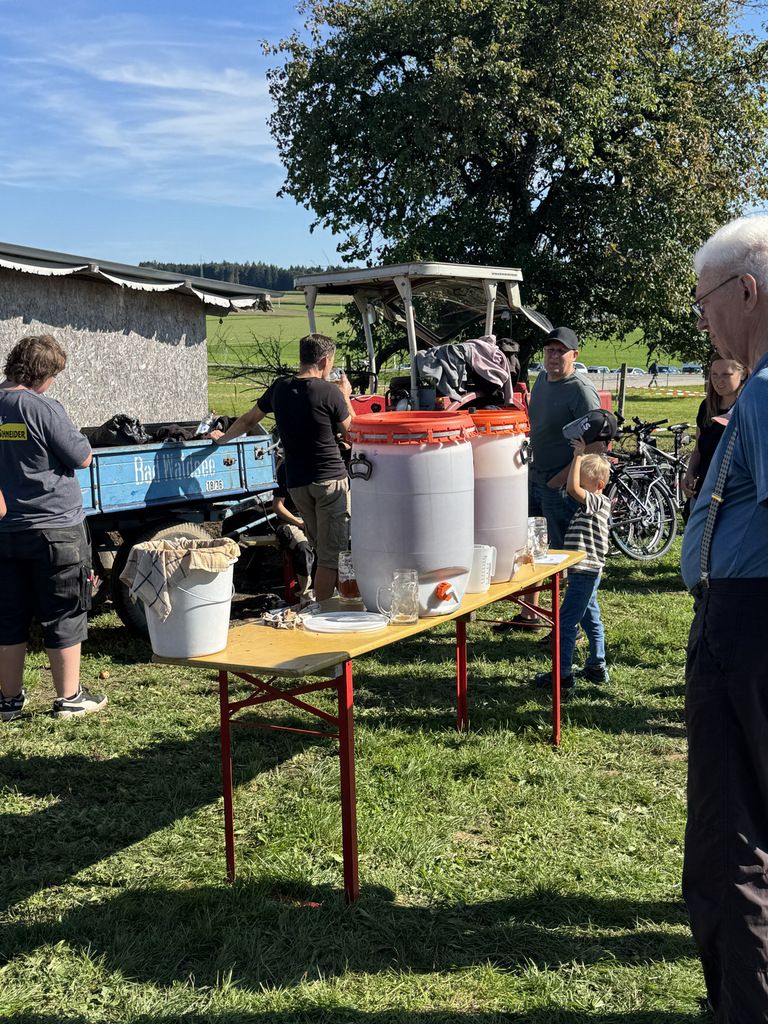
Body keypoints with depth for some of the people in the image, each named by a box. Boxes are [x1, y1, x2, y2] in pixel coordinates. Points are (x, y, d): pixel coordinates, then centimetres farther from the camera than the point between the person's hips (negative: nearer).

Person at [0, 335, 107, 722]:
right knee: (64, 617, 7)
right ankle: (68, 698, 15)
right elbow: (82, 457, -9)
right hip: (54, 527, -6)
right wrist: (73, 435, 8)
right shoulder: (43, 408, -16)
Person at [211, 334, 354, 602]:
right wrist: (345, 397, 14)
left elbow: (248, 420, 20)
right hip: (331, 479, -6)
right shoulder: (329, 392, -10)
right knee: (332, 556, -3)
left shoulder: (280, 387, 7)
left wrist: (223, 437, 37)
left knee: (322, 550, 20)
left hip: (296, 483, 6)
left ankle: (320, 607, 26)